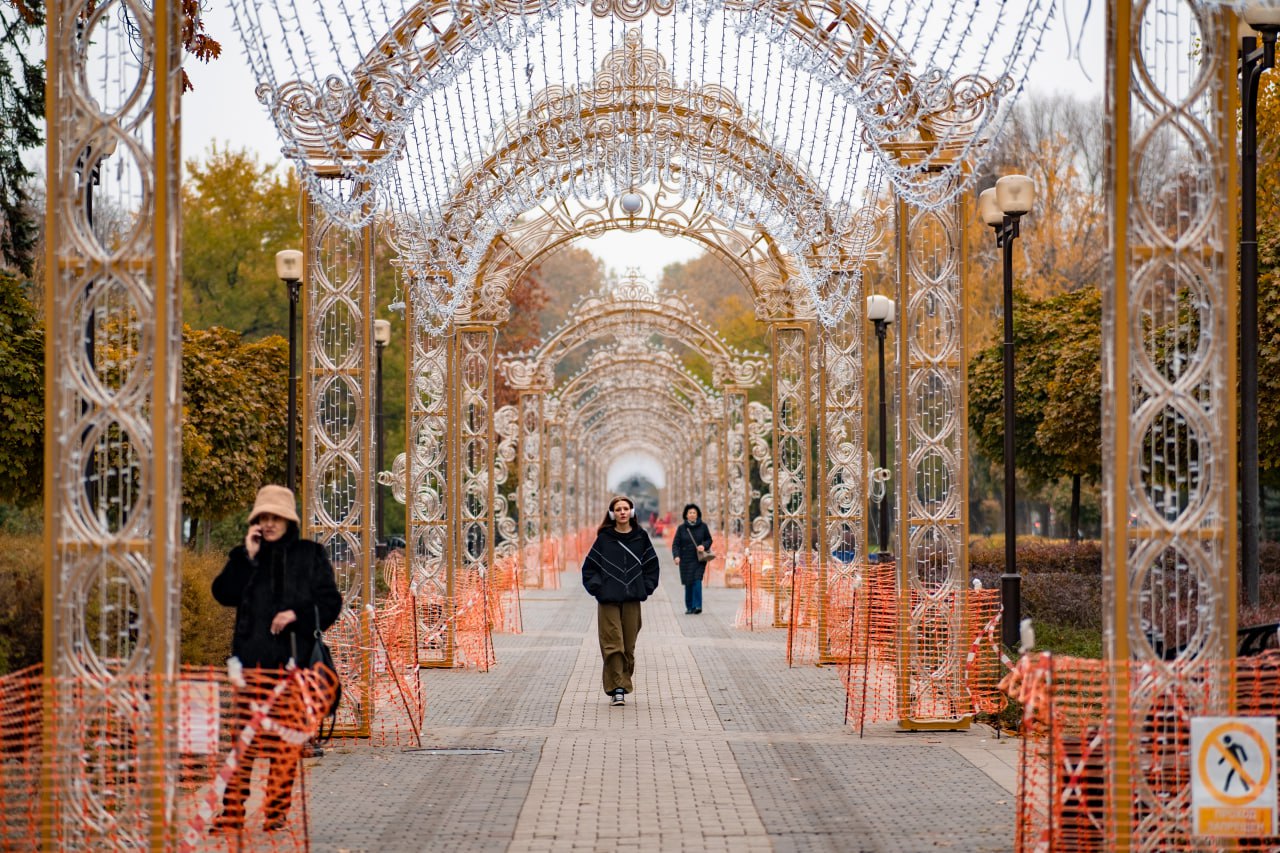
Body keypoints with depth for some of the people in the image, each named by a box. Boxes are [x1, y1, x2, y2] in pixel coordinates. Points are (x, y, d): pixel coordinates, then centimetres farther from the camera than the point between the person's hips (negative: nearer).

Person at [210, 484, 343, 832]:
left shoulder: (311, 555, 6)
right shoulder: (247, 555, 13)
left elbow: (330, 602, 3)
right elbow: (223, 594, 0)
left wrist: (297, 614, -13)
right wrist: (247, 556, -8)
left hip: (292, 659, -1)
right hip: (251, 657, 1)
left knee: (285, 738, 1)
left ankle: (277, 812, 7)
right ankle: (233, 811, 0)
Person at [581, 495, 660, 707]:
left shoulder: (640, 537, 6)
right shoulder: (604, 538, 2)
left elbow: (651, 565, 13)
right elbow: (589, 566, 6)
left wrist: (645, 588, 4)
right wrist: (597, 588, -4)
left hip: (632, 599, 2)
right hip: (608, 600, -2)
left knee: (628, 645, 5)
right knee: (612, 644, -7)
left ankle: (624, 681, 19)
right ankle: (617, 689, -7)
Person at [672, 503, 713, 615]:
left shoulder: (703, 526, 2)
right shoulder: (681, 528, 2)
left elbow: (709, 540, 11)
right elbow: (675, 544, 0)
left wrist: (704, 546, -11)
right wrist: (676, 556, -15)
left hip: (699, 559, -1)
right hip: (686, 559, 1)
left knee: (697, 581, -15)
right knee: (688, 584, 1)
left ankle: (697, 606, -14)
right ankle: (689, 607, 13)